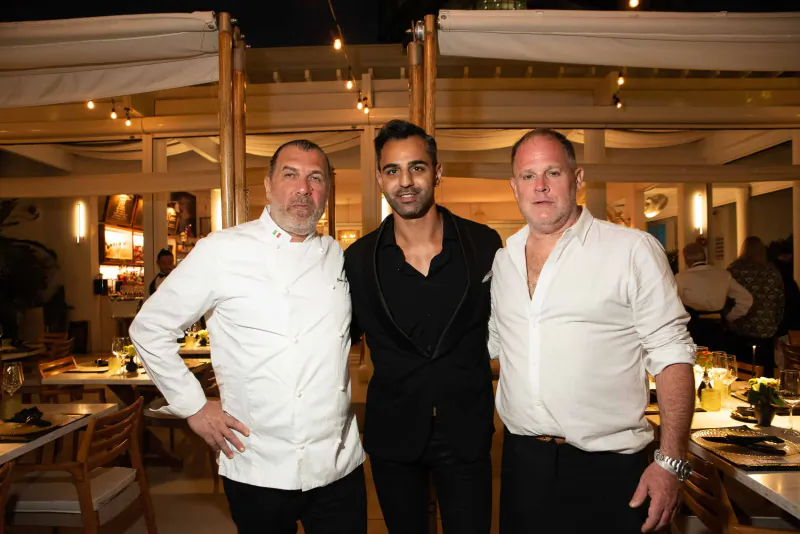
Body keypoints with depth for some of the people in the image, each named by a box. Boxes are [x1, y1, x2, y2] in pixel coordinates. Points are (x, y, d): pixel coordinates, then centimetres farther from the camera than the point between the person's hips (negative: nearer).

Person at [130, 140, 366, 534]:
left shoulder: (338, 256, 5)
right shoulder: (221, 251, -8)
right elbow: (149, 328, -1)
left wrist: (338, 392, 10)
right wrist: (194, 407, -3)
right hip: (258, 471, -3)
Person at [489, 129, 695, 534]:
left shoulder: (634, 250, -8)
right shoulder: (502, 260, 6)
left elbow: (671, 356, -8)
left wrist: (671, 462, -13)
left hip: (606, 470, -4)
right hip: (521, 459, 4)